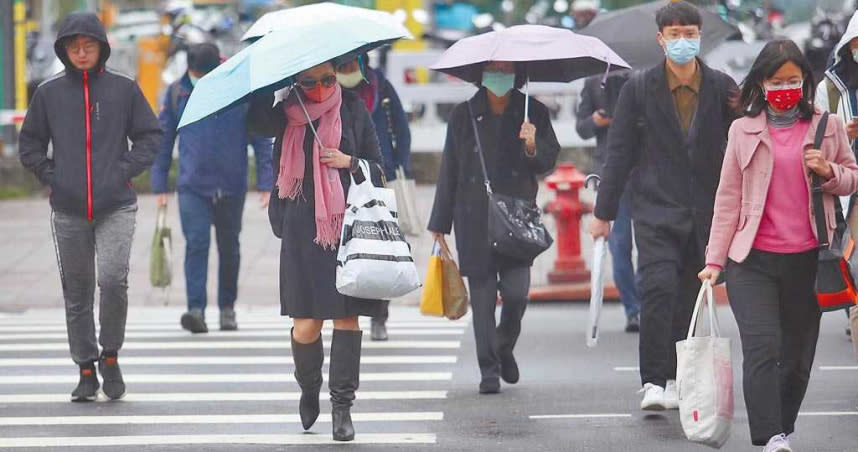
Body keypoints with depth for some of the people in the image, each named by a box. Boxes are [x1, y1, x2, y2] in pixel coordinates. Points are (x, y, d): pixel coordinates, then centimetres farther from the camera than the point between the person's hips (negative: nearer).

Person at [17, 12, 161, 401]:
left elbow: (150, 135, 9)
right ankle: (86, 369, 17)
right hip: (68, 211, 2)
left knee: (113, 280, -17)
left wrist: (126, 171, -2)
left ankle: (110, 355, 3)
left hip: (116, 207, -2)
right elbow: (29, 144, 14)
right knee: (76, 293, 6)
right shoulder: (49, 93, 5)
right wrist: (50, 176, 1)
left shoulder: (123, 88, 3)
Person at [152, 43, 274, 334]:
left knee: (229, 249, 12)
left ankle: (227, 308, 26)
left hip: (231, 186, 1)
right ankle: (196, 310, -20)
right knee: (196, 244, -15)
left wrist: (265, 184, -3)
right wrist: (160, 186, 4)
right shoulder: (177, 94, -1)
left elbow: (261, 140, 0)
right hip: (192, 187, 0)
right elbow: (163, 142, 7)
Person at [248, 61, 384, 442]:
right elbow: (259, 122, -17)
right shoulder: (287, 113, 5)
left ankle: (342, 405, 3)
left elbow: (377, 164, 12)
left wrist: (349, 162, -6)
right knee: (306, 324, -3)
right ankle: (308, 388, 25)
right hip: (303, 228, -1)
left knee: (347, 315, -4)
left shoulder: (353, 109, 8)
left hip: (348, 222, 1)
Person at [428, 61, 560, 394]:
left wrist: (532, 147, -14)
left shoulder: (533, 113, 8)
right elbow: (449, 172, 10)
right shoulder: (464, 115, 8)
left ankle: (504, 348, 19)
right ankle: (489, 369, 7)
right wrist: (440, 225, 9)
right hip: (474, 220, 0)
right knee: (482, 295, -1)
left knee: (516, 292, -10)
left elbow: (549, 161, 9)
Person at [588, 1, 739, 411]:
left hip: (704, 212, 2)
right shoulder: (639, 88, 1)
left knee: (689, 298, 6)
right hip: (655, 209, -2)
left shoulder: (722, 88, 4)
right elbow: (619, 153, 3)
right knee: (658, 289, -17)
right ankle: (653, 382, -15)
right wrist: (603, 212, 2)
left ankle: (675, 381, 17)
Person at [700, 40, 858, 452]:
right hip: (753, 262, -1)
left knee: (797, 356, 9)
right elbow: (728, 197, 9)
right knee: (762, 346, -16)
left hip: (807, 261, 2)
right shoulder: (744, 131, 6)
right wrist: (715, 259, 5)